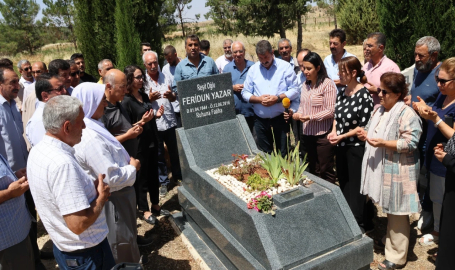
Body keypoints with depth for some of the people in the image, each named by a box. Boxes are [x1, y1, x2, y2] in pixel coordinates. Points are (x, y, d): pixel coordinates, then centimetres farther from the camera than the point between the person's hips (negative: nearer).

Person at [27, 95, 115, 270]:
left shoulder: (37, 151, -2)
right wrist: (102, 196, -17)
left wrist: (92, 187, -1)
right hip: (85, 253, -8)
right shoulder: (63, 163, -32)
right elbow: (79, 224, -32)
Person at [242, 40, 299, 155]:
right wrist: (258, 99, -13)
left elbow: (295, 90, -4)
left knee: (283, 153, 5)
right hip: (261, 120, 3)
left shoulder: (285, 66, -1)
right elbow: (245, 93, 6)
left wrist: (278, 98, -18)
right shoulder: (253, 69, 6)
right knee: (264, 154, 13)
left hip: (281, 118, -2)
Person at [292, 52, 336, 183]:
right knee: (313, 171, 16)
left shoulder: (327, 84, -11)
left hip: (323, 134, -7)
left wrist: (310, 117, -19)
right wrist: (298, 113, -2)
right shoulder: (305, 85, 11)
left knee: (326, 172, 3)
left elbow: (330, 111, -14)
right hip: (307, 134, 7)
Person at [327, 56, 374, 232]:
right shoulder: (342, 92, 5)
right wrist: (333, 131, -2)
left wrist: (342, 136, -18)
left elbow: (364, 126, -16)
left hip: (356, 147, -7)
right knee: (343, 183, 18)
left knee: (357, 186, 5)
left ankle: (362, 224, 24)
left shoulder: (364, 95, -17)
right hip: (341, 147, 8)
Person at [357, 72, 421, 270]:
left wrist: (383, 143, -27)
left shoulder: (407, 114, -16)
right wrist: (366, 134, 2)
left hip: (397, 171, -8)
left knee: (397, 213, 2)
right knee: (388, 210, 21)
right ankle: (390, 240, 40)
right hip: (380, 169, 8)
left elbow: (411, 143, -21)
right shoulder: (379, 110, 12)